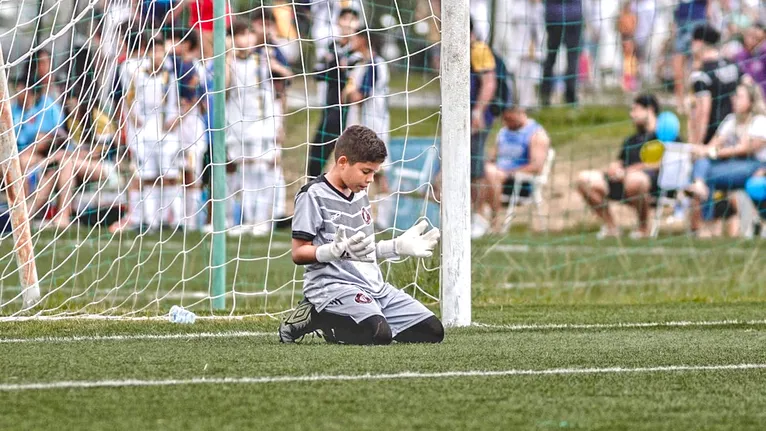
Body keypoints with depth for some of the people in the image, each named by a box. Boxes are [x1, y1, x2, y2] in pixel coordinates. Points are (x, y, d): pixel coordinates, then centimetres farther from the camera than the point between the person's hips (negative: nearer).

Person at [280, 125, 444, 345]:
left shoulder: (360, 194, 19)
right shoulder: (313, 195, -6)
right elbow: (299, 254, -11)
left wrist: (398, 247, 16)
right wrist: (338, 250, -27)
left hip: (371, 284, 9)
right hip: (332, 284, -9)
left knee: (432, 331, 0)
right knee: (379, 334, -34)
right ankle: (315, 318, -10)